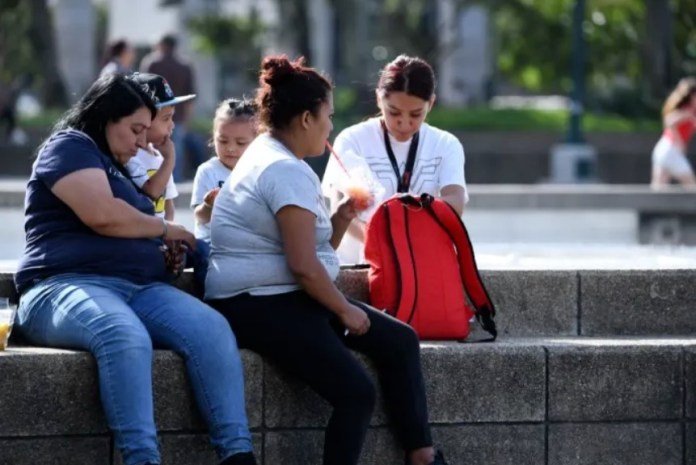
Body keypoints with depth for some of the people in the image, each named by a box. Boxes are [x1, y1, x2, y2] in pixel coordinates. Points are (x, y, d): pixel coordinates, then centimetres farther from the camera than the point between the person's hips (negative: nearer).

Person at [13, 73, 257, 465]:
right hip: (68, 285, -8)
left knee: (211, 329, -22)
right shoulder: (71, 148, 2)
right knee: (125, 335, -42)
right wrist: (165, 230, 2)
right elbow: (103, 215, -14)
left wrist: (161, 254, 15)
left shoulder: (116, 167, 31)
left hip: (138, 288, 8)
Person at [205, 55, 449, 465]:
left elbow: (311, 249, 21)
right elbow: (303, 266, -23)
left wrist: (340, 221, 5)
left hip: (286, 297, 11)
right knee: (356, 392, -23)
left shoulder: (275, 159, 18)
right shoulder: (287, 171, -17)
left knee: (399, 341, 7)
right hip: (259, 305, -11)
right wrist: (344, 310, -10)